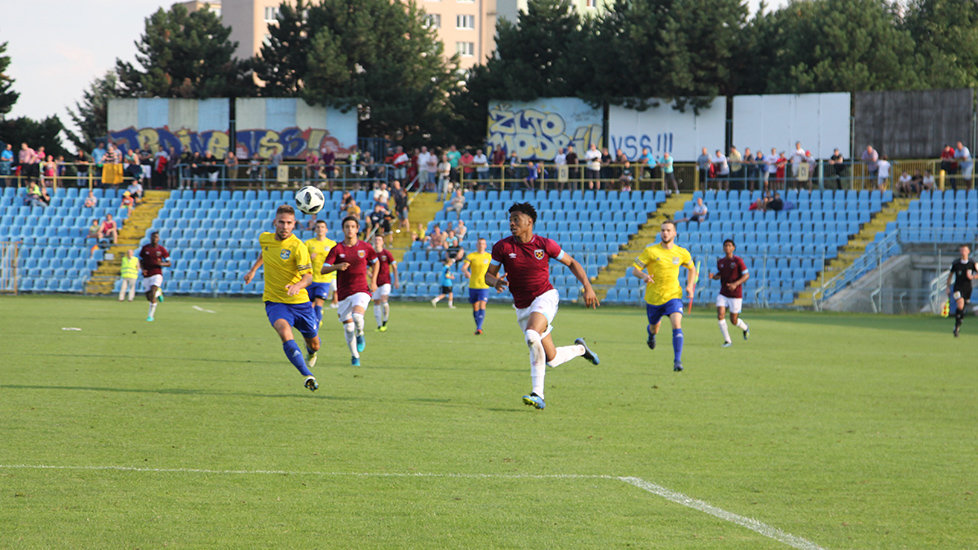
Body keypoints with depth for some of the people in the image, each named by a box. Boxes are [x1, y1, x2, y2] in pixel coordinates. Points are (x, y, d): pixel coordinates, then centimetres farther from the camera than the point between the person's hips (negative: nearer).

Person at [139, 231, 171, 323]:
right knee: (149, 298, 4)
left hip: (157, 275, -3)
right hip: (147, 276, 3)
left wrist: (161, 264, -18)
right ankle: (159, 293, 38)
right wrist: (143, 269, -10)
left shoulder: (162, 249, -1)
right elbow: (141, 261, 11)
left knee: (152, 294, -20)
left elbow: (168, 263, 3)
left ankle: (150, 315, -10)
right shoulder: (145, 248, 3)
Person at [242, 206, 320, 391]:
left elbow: (308, 276, -27)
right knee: (285, 332, -29)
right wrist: (253, 269, 24)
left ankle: (311, 351, 51)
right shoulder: (265, 238, -1)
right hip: (274, 301, 2)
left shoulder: (298, 247, -17)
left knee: (314, 345, 11)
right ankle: (307, 375, -35)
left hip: (299, 302, -2)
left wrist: (298, 285, -47)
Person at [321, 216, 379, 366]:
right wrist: (337, 266, -28)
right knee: (348, 326, 2)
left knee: (357, 316, -28)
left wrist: (373, 281, 13)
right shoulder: (337, 249, -1)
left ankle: (360, 335, 5)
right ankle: (354, 356, 23)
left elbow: (375, 262, 23)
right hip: (344, 293, 1)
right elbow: (323, 270, -9)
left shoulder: (365, 248, 3)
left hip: (362, 290, -1)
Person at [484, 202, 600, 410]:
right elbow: (488, 275, 2)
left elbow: (572, 263, 6)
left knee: (532, 336, -33)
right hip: (522, 306, 4)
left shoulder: (544, 245, -7)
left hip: (545, 297, -4)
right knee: (551, 359, 5)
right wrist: (496, 282, -22)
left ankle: (537, 394, -28)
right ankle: (580, 349, 40)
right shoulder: (503, 247, -4)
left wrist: (587, 287, -3)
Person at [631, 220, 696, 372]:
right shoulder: (650, 251, -6)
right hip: (653, 297, 0)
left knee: (677, 324, -22)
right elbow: (635, 269, -5)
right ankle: (651, 334, 57)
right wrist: (643, 276, -27)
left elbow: (691, 268, 20)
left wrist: (690, 286, 5)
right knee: (654, 328, 17)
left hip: (673, 296, 0)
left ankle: (677, 361, -21)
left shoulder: (682, 253, 0)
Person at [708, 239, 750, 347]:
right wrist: (713, 276, -5)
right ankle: (727, 341, -3)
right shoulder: (720, 262, 6)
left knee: (734, 321, 1)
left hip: (735, 295, -4)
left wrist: (736, 284, -24)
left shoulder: (738, 260, -9)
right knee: (720, 315, -14)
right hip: (723, 294, 4)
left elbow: (746, 275, -10)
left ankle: (745, 328, 37)